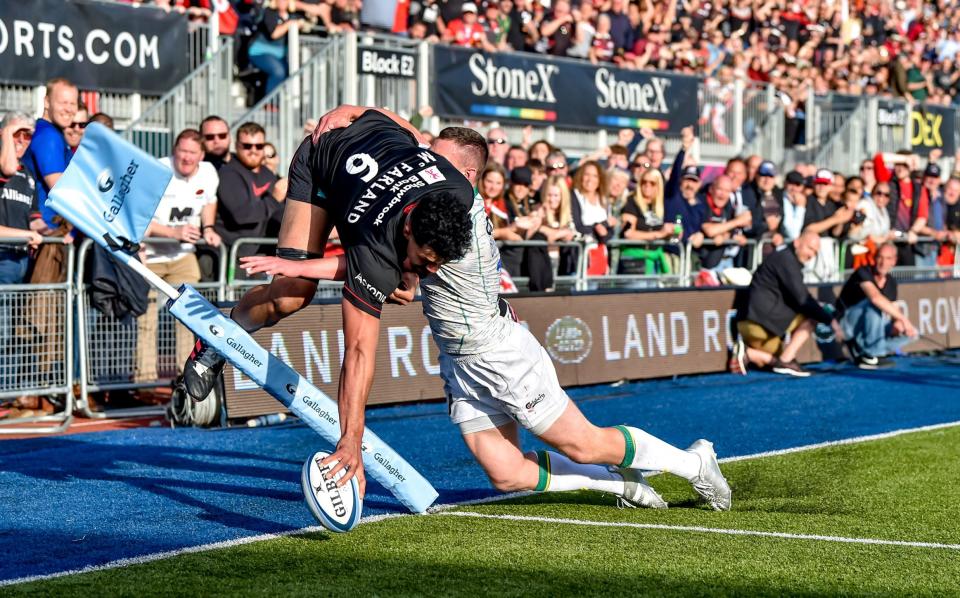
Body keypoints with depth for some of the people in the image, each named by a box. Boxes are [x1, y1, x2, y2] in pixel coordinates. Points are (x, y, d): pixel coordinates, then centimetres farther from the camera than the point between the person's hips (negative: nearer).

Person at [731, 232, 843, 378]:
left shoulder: (790, 261, 21)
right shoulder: (786, 259, -10)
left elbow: (795, 299, 24)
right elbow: (801, 299, -18)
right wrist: (830, 320, -16)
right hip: (763, 318, -10)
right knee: (811, 318, -7)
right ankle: (786, 360, -12)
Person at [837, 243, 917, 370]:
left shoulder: (891, 282, 5)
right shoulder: (863, 272, -18)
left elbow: (894, 309, 5)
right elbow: (875, 297, -36)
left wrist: (897, 323, -20)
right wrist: (903, 318, -39)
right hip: (849, 322, -7)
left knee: (910, 334, -9)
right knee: (875, 305, -34)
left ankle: (860, 348, -2)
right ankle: (871, 354, -23)